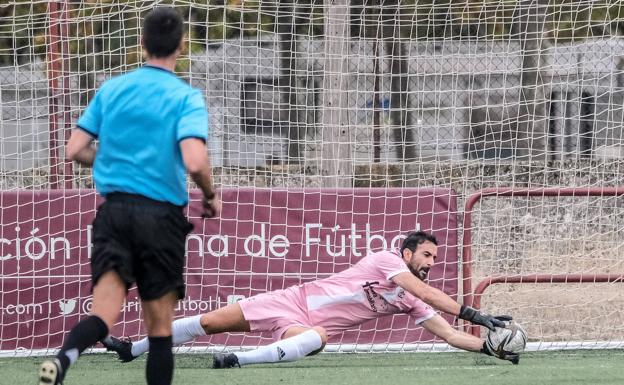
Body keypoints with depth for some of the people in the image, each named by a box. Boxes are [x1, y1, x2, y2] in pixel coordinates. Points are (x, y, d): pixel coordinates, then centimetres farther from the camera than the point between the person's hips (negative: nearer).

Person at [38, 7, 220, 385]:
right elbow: (194, 161, -19)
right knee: (160, 328, 7)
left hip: (113, 211, 3)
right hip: (161, 214, -3)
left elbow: (75, 150, 7)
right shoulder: (186, 97, -6)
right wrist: (211, 197, 0)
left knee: (104, 315, -6)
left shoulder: (111, 89, 8)